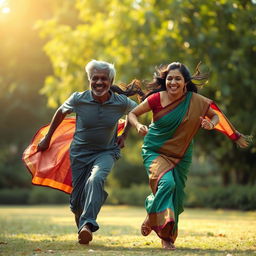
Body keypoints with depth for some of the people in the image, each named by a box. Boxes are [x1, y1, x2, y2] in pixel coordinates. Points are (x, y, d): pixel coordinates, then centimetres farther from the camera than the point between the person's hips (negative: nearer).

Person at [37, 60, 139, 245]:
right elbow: (61, 113, 7)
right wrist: (47, 138, 14)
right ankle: (81, 227, 32)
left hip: (106, 152, -1)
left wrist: (124, 135, 9)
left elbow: (136, 110, 12)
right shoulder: (79, 99, -14)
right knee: (77, 200, 3)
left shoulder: (121, 103, -13)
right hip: (80, 152, 1)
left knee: (96, 179, -34)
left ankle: (87, 225, -40)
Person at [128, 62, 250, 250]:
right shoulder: (156, 99, -15)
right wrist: (138, 125, -24)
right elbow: (132, 113, -3)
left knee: (175, 197, 8)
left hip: (181, 155, 3)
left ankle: (168, 237, 31)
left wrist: (211, 124, -17)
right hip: (155, 151, -3)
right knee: (166, 183, -29)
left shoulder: (196, 101, -10)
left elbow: (216, 115, 5)